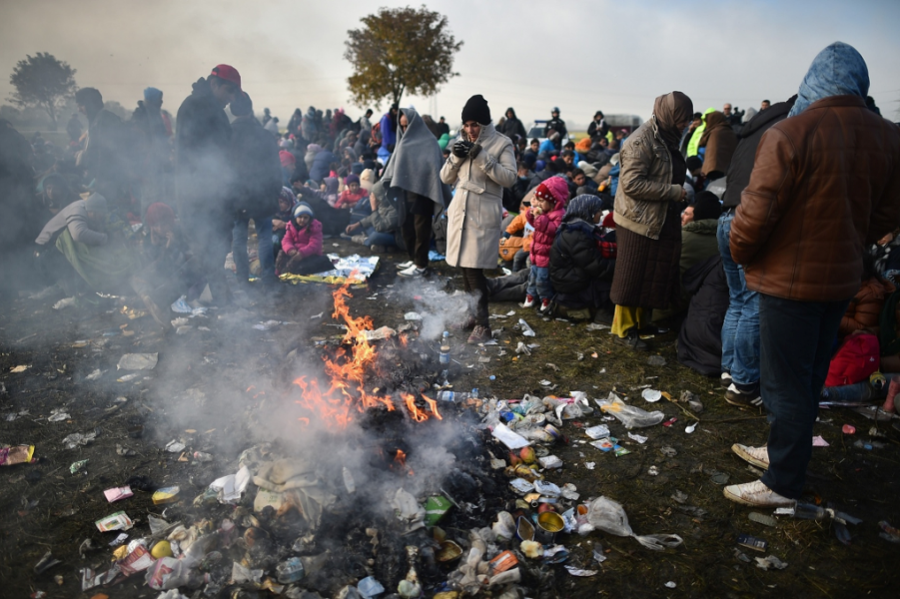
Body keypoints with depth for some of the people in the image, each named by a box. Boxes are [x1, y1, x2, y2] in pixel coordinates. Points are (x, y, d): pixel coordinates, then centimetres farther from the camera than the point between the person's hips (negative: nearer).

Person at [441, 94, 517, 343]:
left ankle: (483, 325, -4)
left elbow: (510, 178, -15)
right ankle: (474, 313, 25)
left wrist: (482, 157, -20)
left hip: (484, 213, -6)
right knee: (464, 266, 10)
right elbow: (445, 178, 12)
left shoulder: (502, 143, -4)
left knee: (474, 268, -12)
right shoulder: (462, 142, 11)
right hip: (460, 210, 6)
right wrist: (455, 158, -7)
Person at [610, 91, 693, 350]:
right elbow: (632, 183, -23)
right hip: (639, 222, -9)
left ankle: (640, 319, 27)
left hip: (662, 221, 9)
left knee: (653, 276, 13)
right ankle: (624, 328, 13)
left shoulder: (666, 138, 13)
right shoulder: (641, 141, -16)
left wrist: (681, 189, 8)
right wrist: (673, 191, -20)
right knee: (633, 277, 0)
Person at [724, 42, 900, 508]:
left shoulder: (788, 134, -19)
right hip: (843, 277, 7)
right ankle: (786, 451, 38)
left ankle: (783, 484, 15)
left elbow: (756, 211, -20)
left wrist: (741, 254, -3)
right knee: (809, 376, 20)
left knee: (785, 383, 3)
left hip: (789, 280, -7)